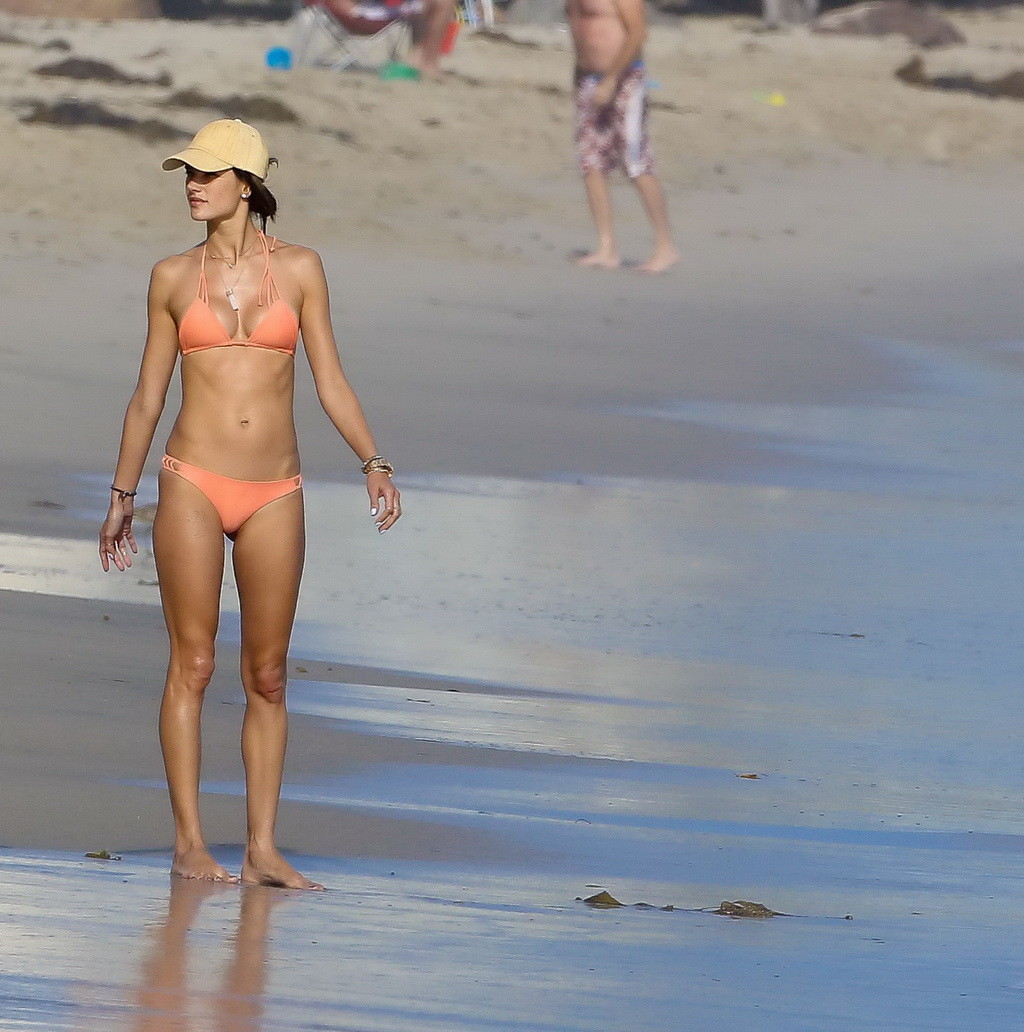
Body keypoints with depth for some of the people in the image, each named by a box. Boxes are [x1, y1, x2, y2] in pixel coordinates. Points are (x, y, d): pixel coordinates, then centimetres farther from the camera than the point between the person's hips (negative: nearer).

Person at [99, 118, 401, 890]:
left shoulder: (298, 268, 3)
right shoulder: (174, 278, 4)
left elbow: (331, 381, 4)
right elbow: (148, 395, 10)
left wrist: (374, 463, -8)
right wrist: (122, 498, 12)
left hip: (274, 497, 1)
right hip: (195, 485, -1)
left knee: (268, 677, 4)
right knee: (193, 665, -2)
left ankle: (262, 849, 7)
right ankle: (190, 843, 3)